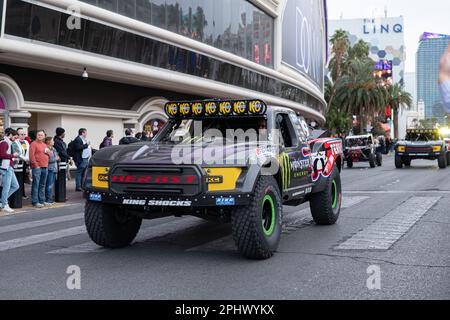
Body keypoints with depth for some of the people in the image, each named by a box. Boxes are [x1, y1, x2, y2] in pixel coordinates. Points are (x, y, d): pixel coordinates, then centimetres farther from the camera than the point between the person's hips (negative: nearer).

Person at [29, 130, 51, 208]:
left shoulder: (44, 145, 21)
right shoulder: (33, 144, -3)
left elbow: (49, 154, 25)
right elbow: (31, 155, -11)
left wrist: (48, 152, 2)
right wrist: (35, 165, -13)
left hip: (45, 167, 7)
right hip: (37, 167, -7)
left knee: (42, 185, 11)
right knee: (36, 185, -6)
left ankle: (42, 200, 17)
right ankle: (35, 202, -4)